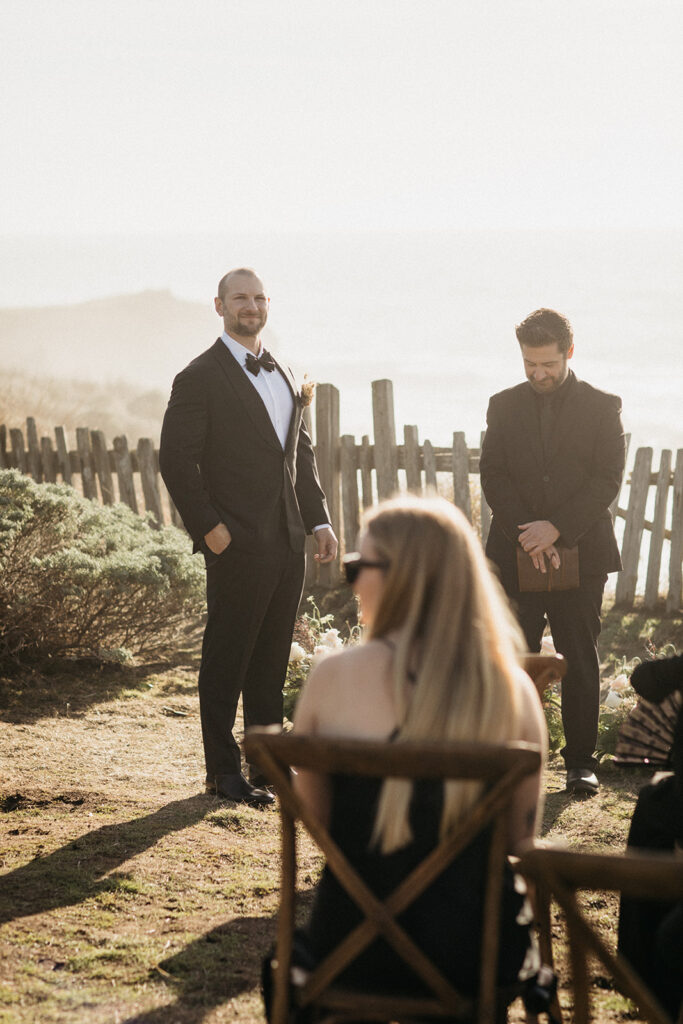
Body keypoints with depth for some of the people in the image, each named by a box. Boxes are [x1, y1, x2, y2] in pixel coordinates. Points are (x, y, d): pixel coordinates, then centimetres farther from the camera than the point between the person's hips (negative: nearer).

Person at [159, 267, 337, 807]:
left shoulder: (284, 376, 16)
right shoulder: (201, 378, -7)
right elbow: (177, 460, -11)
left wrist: (320, 520, 10)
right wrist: (209, 528, -15)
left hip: (287, 541, 7)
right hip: (238, 544, -7)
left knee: (272, 661, 12)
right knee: (226, 661, 0)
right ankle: (223, 770, 8)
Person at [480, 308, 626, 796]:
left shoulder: (602, 407, 2)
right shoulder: (504, 406, 8)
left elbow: (609, 480, -5)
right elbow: (492, 476, 3)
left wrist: (556, 529, -14)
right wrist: (524, 535, -11)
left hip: (579, 554, -2)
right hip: (517, 554, 2)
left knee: (580, 660, 2)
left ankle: (581, 760, 10)